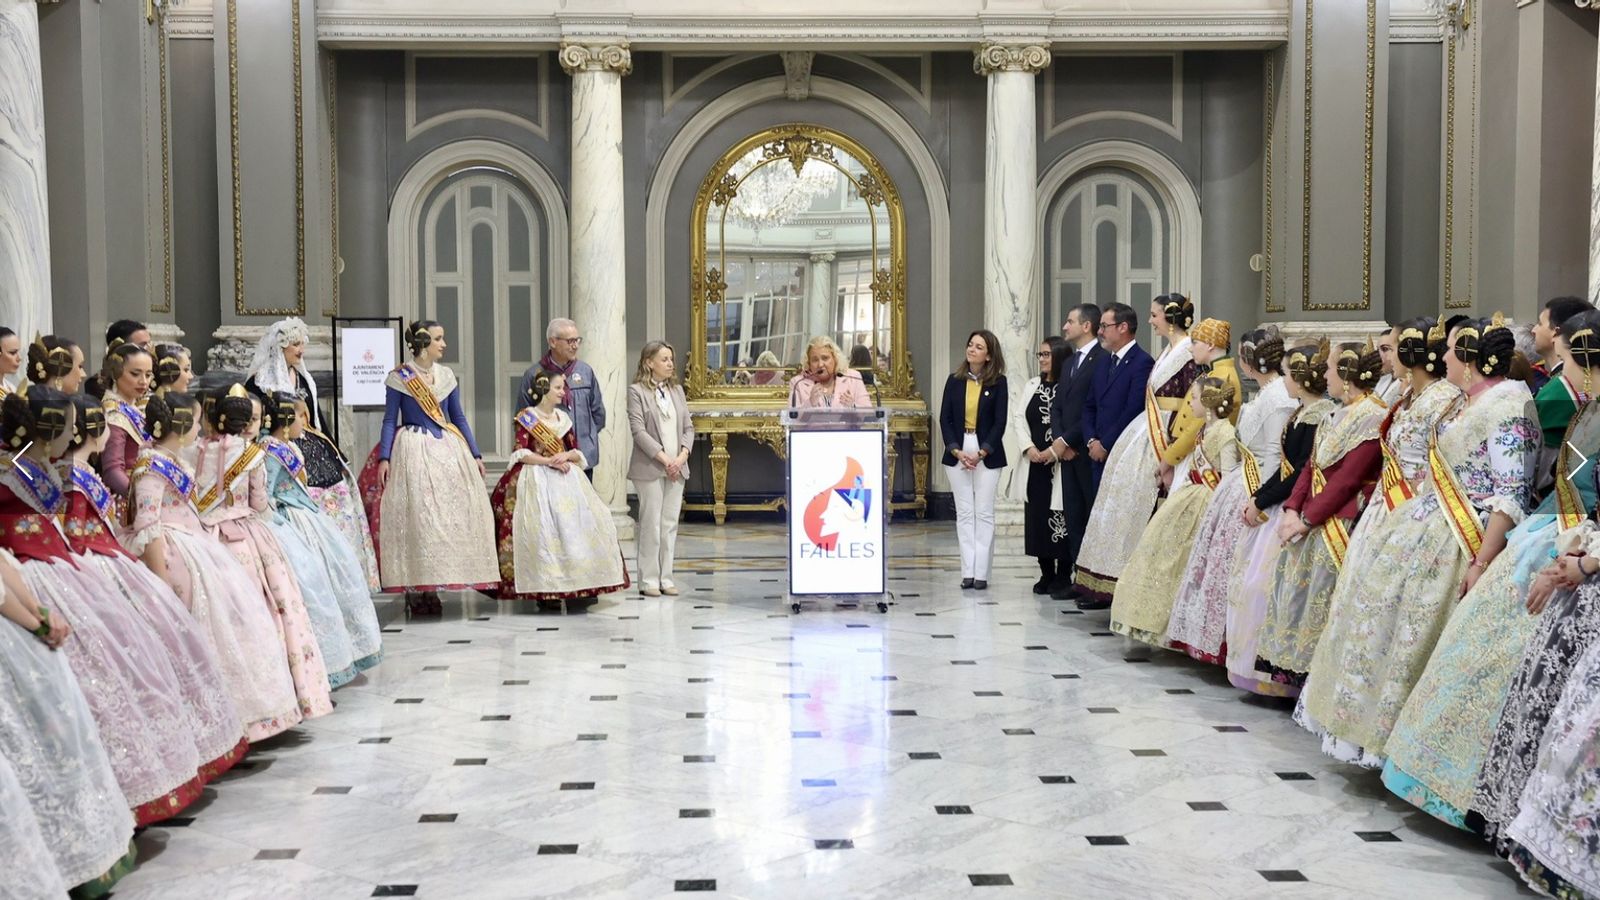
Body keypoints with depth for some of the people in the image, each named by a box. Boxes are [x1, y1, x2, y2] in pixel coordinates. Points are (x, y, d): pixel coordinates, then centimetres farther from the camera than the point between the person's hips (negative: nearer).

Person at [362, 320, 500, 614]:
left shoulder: (447, 376, 11)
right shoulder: (399, 378, -2)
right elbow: (390, 420, -2)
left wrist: (475, 454, 10)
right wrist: (383, 458, -12)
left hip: (447, 450, 5)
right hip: (414, 452, -5)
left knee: (452, 515, 1)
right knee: (416, 517, -8)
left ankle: (432, 587, 8)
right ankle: (417, 589, -2)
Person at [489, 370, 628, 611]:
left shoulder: (563, 418, 15)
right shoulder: (526, 417, 0)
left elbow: (577, 451, 14)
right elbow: (521, 453, -8)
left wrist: (566, 456, -8)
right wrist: (548, 461, -17)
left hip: (565, 478, 5)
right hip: (537, 478, -5)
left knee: (575, 524, -7)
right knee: (543, 528, -18)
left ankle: (579, 585, -2)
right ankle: (545, 589, -15)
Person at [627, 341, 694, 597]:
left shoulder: (677, 391, 13)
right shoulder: (636, 391, -4)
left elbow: (688, 427, 11)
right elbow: (638, 430, -11)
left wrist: (681, 457, -5)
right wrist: (664, 459, -16)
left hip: (676, 468, 5)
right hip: (650, 468, -5)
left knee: (670, 524, 6)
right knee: (651, 524, -2)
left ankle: (666, 578, 12)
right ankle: (648, 580, 4)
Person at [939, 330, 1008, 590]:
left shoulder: (998, 382, -1)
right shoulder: (955, 380, 6)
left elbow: (1000, 422, -3)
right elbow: (945, 419, 4)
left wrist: (982, 453, -13)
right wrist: (957, 451, -8)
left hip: (987, 455, -2)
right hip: (957, 452, 2)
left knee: (984, 513, 0)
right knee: (964, 513, 3)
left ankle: (981, 573, 2)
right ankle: (968, 572, 6)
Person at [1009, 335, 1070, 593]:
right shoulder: (1032, 385, 13)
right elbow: (1018, 418, 9)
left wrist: (1055, 451, -15)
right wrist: (1029, 447, -4)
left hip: (1061, 464, -6)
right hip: (1035, 464, 6)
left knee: (1060, 518, -5)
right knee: (1037, 517, 6)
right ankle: (1046, 573, 16)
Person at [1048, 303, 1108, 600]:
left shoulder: (1103, 359, -10)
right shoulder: (1069, 362, 19)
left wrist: (1068, 440, -12)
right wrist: (1059, 439, 1)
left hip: (1089, 451, -8)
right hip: (1068, 451, 8)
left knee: (1094, 517, -4)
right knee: (1073, 516, 8)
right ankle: (1076, 578, 12)